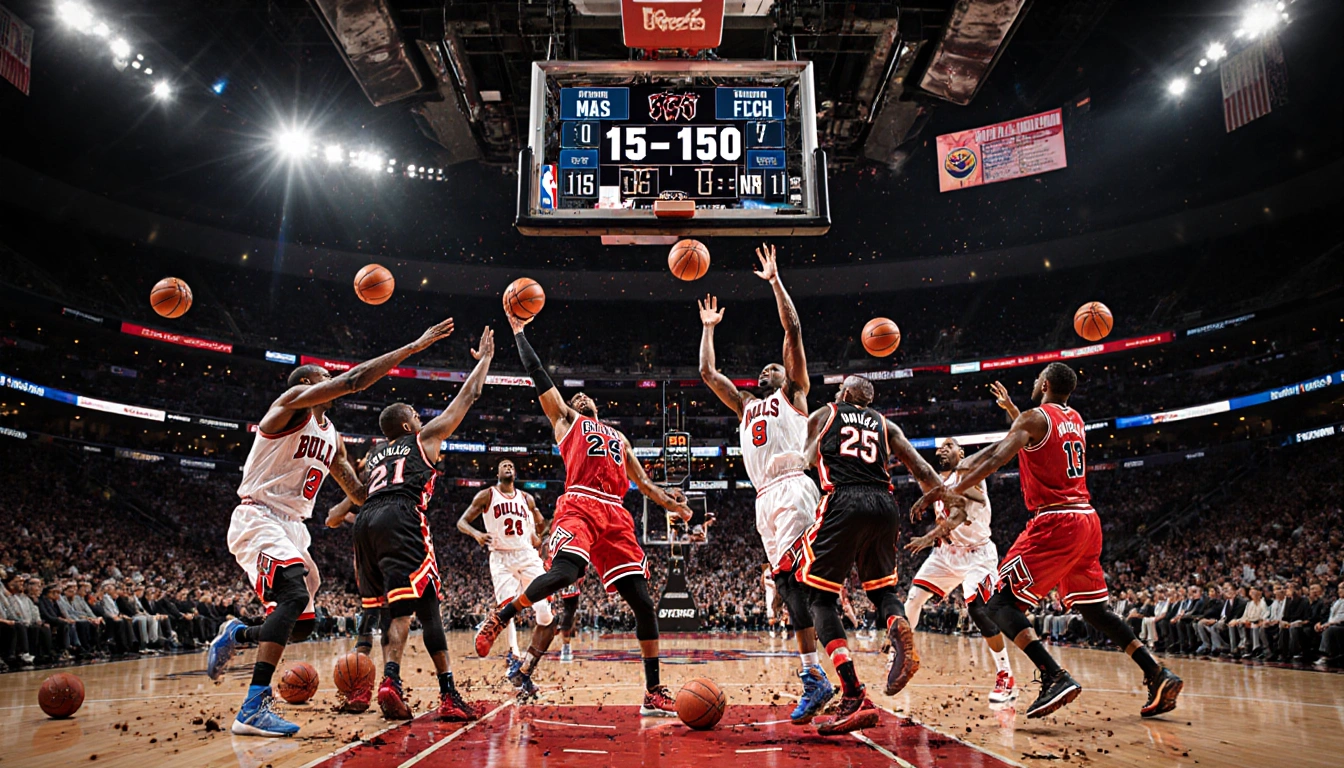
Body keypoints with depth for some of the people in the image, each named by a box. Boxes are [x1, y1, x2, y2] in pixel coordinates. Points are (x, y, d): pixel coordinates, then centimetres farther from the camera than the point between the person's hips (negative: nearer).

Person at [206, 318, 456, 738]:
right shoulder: (291, 403, -8)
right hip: (257, 519, -9)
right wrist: (412, 347, -21)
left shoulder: (331, 437, 16)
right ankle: (253, 709, -31)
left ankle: (236, 633, 35)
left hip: (293, 527, 9)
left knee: (302, 624, 8)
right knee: (295, 594, -30)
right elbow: (353, 380, -21)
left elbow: (360, 493, 21)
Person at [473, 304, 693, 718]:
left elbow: (642, 481, 31)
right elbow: (538, 374, 19)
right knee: (564, 571, -32)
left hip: (616, 516, 4)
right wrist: (518, 330, 21)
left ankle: (654, 693, 4)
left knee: (642, 602, -3)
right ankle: (499, 618, -7)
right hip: (579, 505, -4)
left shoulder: (618, 438, 35)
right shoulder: (565, 419, 23)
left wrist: (670, 503, 15)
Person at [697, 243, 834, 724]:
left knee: (791, 576, -19)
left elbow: (793, 331, 6)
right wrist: (709, 327, 39)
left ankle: (814, 676, -20)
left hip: (792, 489, -6)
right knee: (787, 583, 1)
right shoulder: (745, 406, 30)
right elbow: (707, 372, 31)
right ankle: (815, 674, 1)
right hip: (765, 498, 6)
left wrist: (775, 282, 7)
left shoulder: (794, 394, 15)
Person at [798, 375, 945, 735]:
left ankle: (854, 698, -12)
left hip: (844, 502, -4)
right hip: (885, 504, 4)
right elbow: (922, 470, 15)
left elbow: (806, 462, 25)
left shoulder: (823, 415, 19)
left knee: (820, 597, 4)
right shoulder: (885, 425, 24)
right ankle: (898, 626, -14)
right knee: (883, 588, 24)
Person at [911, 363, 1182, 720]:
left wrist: (948, 492, -19)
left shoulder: (1034, 417, -7)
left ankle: (1056, 678, -23)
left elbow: (996, 460, -18)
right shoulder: (1076, 420, 16)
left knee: (1001, 603, -8)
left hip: (1055, 522, -8)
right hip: (1087, 520, 8)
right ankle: (1159, 675, 16)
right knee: (1094, 609, 22)